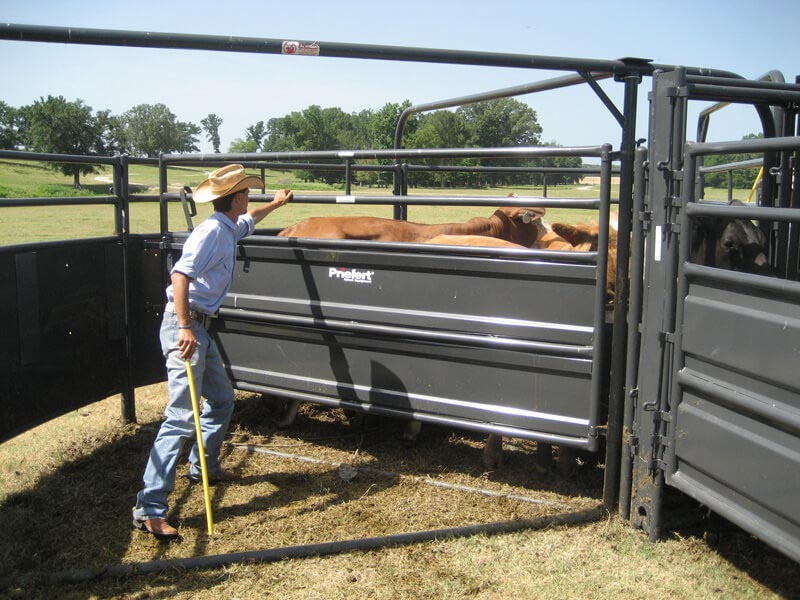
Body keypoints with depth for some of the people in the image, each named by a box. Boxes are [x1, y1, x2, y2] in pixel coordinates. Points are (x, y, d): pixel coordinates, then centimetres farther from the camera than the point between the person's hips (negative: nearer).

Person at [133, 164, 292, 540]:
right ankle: (150, 507, -10)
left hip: (199, 327, 10)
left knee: (221, 400, 21)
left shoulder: (228, 228, 16)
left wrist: (276, 204, 57)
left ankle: (203, 467, 41)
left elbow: (247, 222, 42)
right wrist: (185, 329, -32)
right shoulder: (212, 231, -14)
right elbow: (180, 274, -26)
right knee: (182, 416, -12)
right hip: (185, 326, -10)